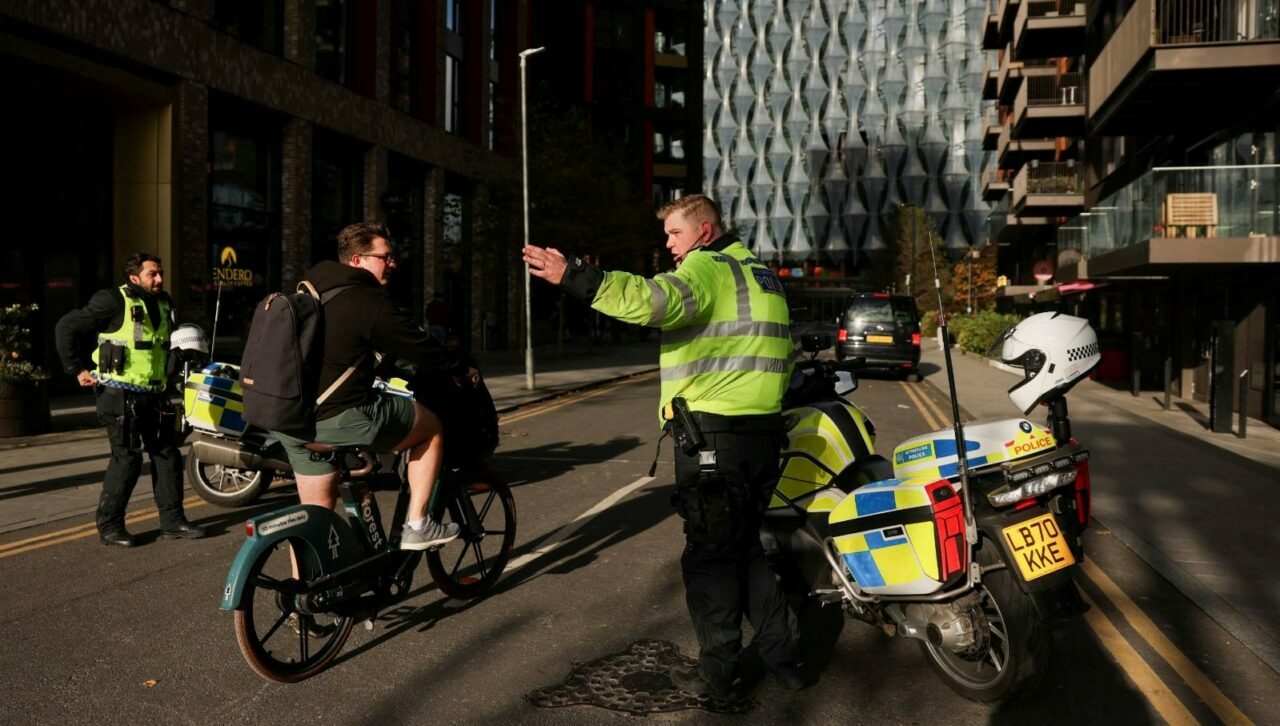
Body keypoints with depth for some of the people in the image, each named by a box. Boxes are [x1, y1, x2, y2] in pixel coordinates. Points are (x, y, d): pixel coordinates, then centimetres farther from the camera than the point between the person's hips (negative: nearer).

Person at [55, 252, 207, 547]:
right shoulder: (114, 301, -11)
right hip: (120, 395, -7)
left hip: (153, 395, 7)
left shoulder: (163, 303, 12)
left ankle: (173, 522, 14)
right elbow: (66, 327, -10)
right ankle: (109, 526, 9)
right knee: (127, 459, -5)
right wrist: (77, 369, -10)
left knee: (167, 454, 7)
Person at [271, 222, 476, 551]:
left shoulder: (310, 291, 15)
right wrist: (462, 370, 12)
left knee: (316, 513, 20)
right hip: (341, 417, -8)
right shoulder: (369, 300, -10)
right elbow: (419, 347, -4)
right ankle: (417, 527, 11)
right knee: (432, 426, 11)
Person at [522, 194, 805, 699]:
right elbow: (784, 350, 25)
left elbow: (654, 299, -30)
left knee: (709, 554, 1)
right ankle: (783, 656, 25)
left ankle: (718, 672, 10)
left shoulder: (707, 268, -9)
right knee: (748, 546, 19)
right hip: (764, 430, 9)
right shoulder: (760, 272, 20)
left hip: (713, 432, -9)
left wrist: (573, 277, -34)